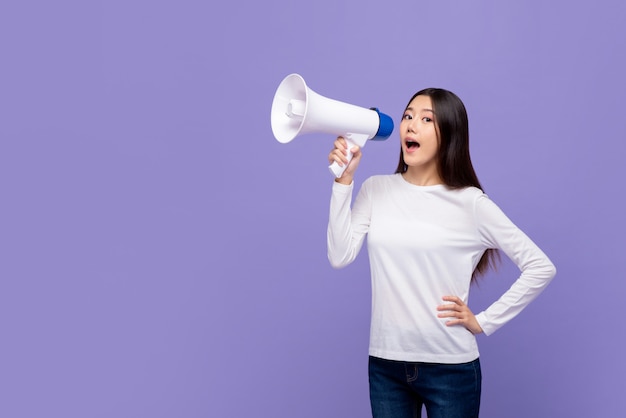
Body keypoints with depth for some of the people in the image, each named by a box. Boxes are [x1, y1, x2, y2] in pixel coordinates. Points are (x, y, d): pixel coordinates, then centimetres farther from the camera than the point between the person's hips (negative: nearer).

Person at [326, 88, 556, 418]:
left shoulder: (470, 203, -8)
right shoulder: (376, 189, 1)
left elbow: (541, 267, -6)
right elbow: (340, 256, -10)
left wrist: (484, 322, -7)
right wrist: (344, 179, -13)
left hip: (450, 367, -2)